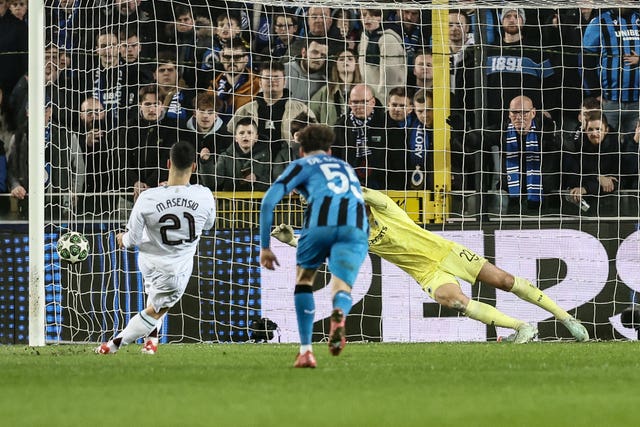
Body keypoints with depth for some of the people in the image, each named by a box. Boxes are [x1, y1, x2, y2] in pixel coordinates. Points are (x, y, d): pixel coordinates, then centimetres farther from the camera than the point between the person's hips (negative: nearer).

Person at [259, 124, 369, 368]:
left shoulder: (302, 165, 24)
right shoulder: (346, 168, 39)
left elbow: (269, 202, 12)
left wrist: (265, 247, 14)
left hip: (322, 222, -2)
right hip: (356, 228, 2)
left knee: (304, 279, 20)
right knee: (342, 288, -1)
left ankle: (306, 350, 10)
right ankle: (339, 314, -40)